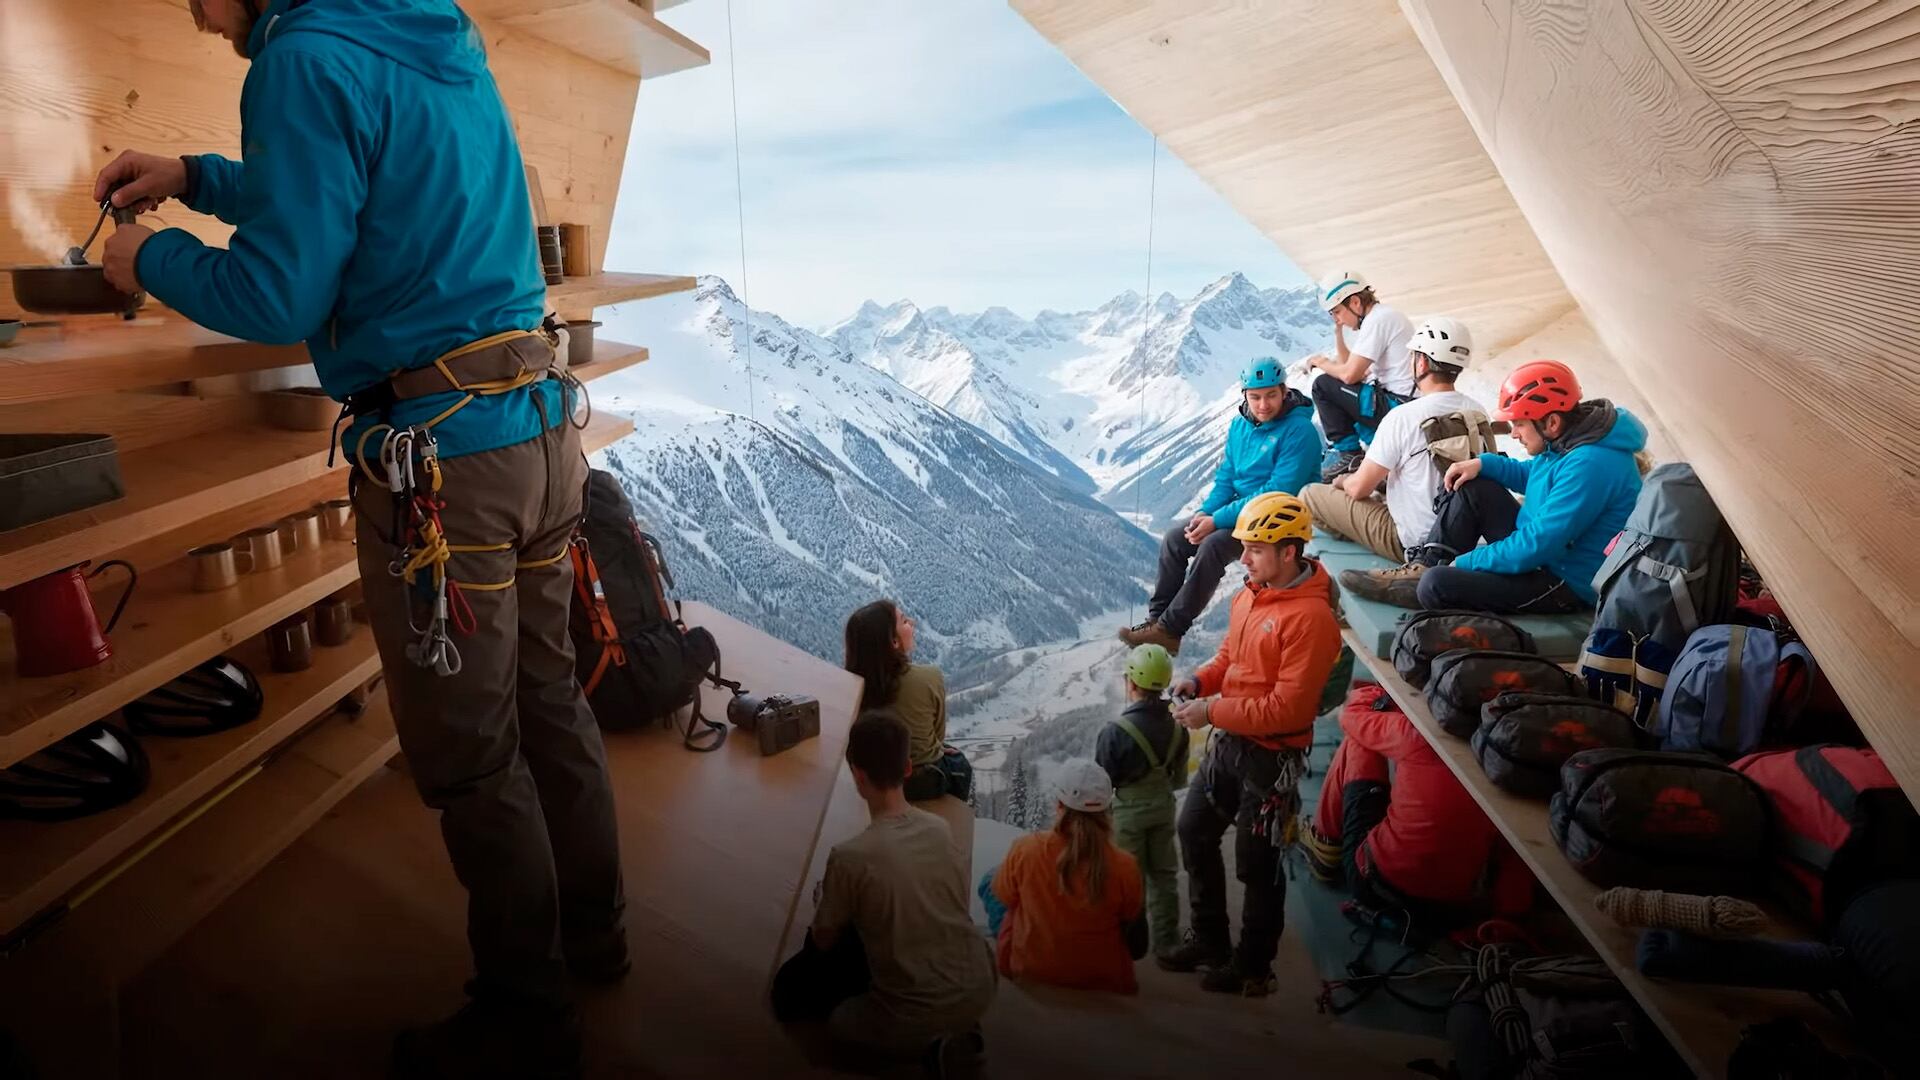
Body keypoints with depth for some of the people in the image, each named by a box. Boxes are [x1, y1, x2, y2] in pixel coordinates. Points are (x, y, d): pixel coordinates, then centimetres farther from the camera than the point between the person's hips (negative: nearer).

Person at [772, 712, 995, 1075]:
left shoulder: (849, 856, -20)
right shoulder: (940, 829, -4)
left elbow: (824, 940, -1)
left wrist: (823, 901, 22)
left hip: (915, 1018, -5)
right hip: (980, 991, 5)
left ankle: (925, 1042, 4)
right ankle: (953, 1032, 13)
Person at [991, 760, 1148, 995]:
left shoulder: (1025, 849, -25)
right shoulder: (1125, 866, -24)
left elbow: (1003, 895, -5)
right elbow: (1130, 916, -3)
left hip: (1029, 971, -1)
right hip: (1105, 978, 1)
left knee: (987, 880, 21)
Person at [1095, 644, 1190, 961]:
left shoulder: (1116, 730, -25)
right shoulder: (1177, 726, -8)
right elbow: (1179, 778, 4)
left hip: (1127, 812, -5)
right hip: (1163, 807, 5)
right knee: (1164, 875, 17)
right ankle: (1166, 941, 27)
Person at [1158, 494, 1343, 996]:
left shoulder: (1310, 617, -24)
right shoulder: (1249, 595, 2)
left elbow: (1287, 709, -26)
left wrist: (1212, 713, -22)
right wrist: (1198, 681, -3)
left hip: (1271, 756, -9)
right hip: (1229, 742, 9)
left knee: (1256, 865, 7)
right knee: (1194, 832, 19)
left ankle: (1252, 967, 29)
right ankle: (1209, 941, 38)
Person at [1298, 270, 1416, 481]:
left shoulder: (1377, 320, -13)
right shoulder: (1386, 315, 18)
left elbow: (1350, 374, -19)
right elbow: (1351, 366, 21)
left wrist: (1322, 363, 0)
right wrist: (1338, 331, 15)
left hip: (1398, 406, -11)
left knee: (1323, 385, -8)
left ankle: (1346, 452, -3)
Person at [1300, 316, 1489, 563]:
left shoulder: (1403, 417, -22)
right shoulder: (1478, 412, -4)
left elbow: (1359, 488, -14)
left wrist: (1342, 481, 9)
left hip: (1414, 541, -7)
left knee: (1310, 495, -1)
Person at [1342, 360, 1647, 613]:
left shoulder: (1589, 465, -29)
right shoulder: (1562, 442, 1)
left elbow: (1537, 547, -29)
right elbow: (1531, 476, 22)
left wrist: (1465, 562, -18)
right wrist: (1484, 463, 3)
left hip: (1566, 584, -10)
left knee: (1437, 584, -27)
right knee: (1469, 484, 6)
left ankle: (1428, 575, 7)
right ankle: (1425, 565, 1)